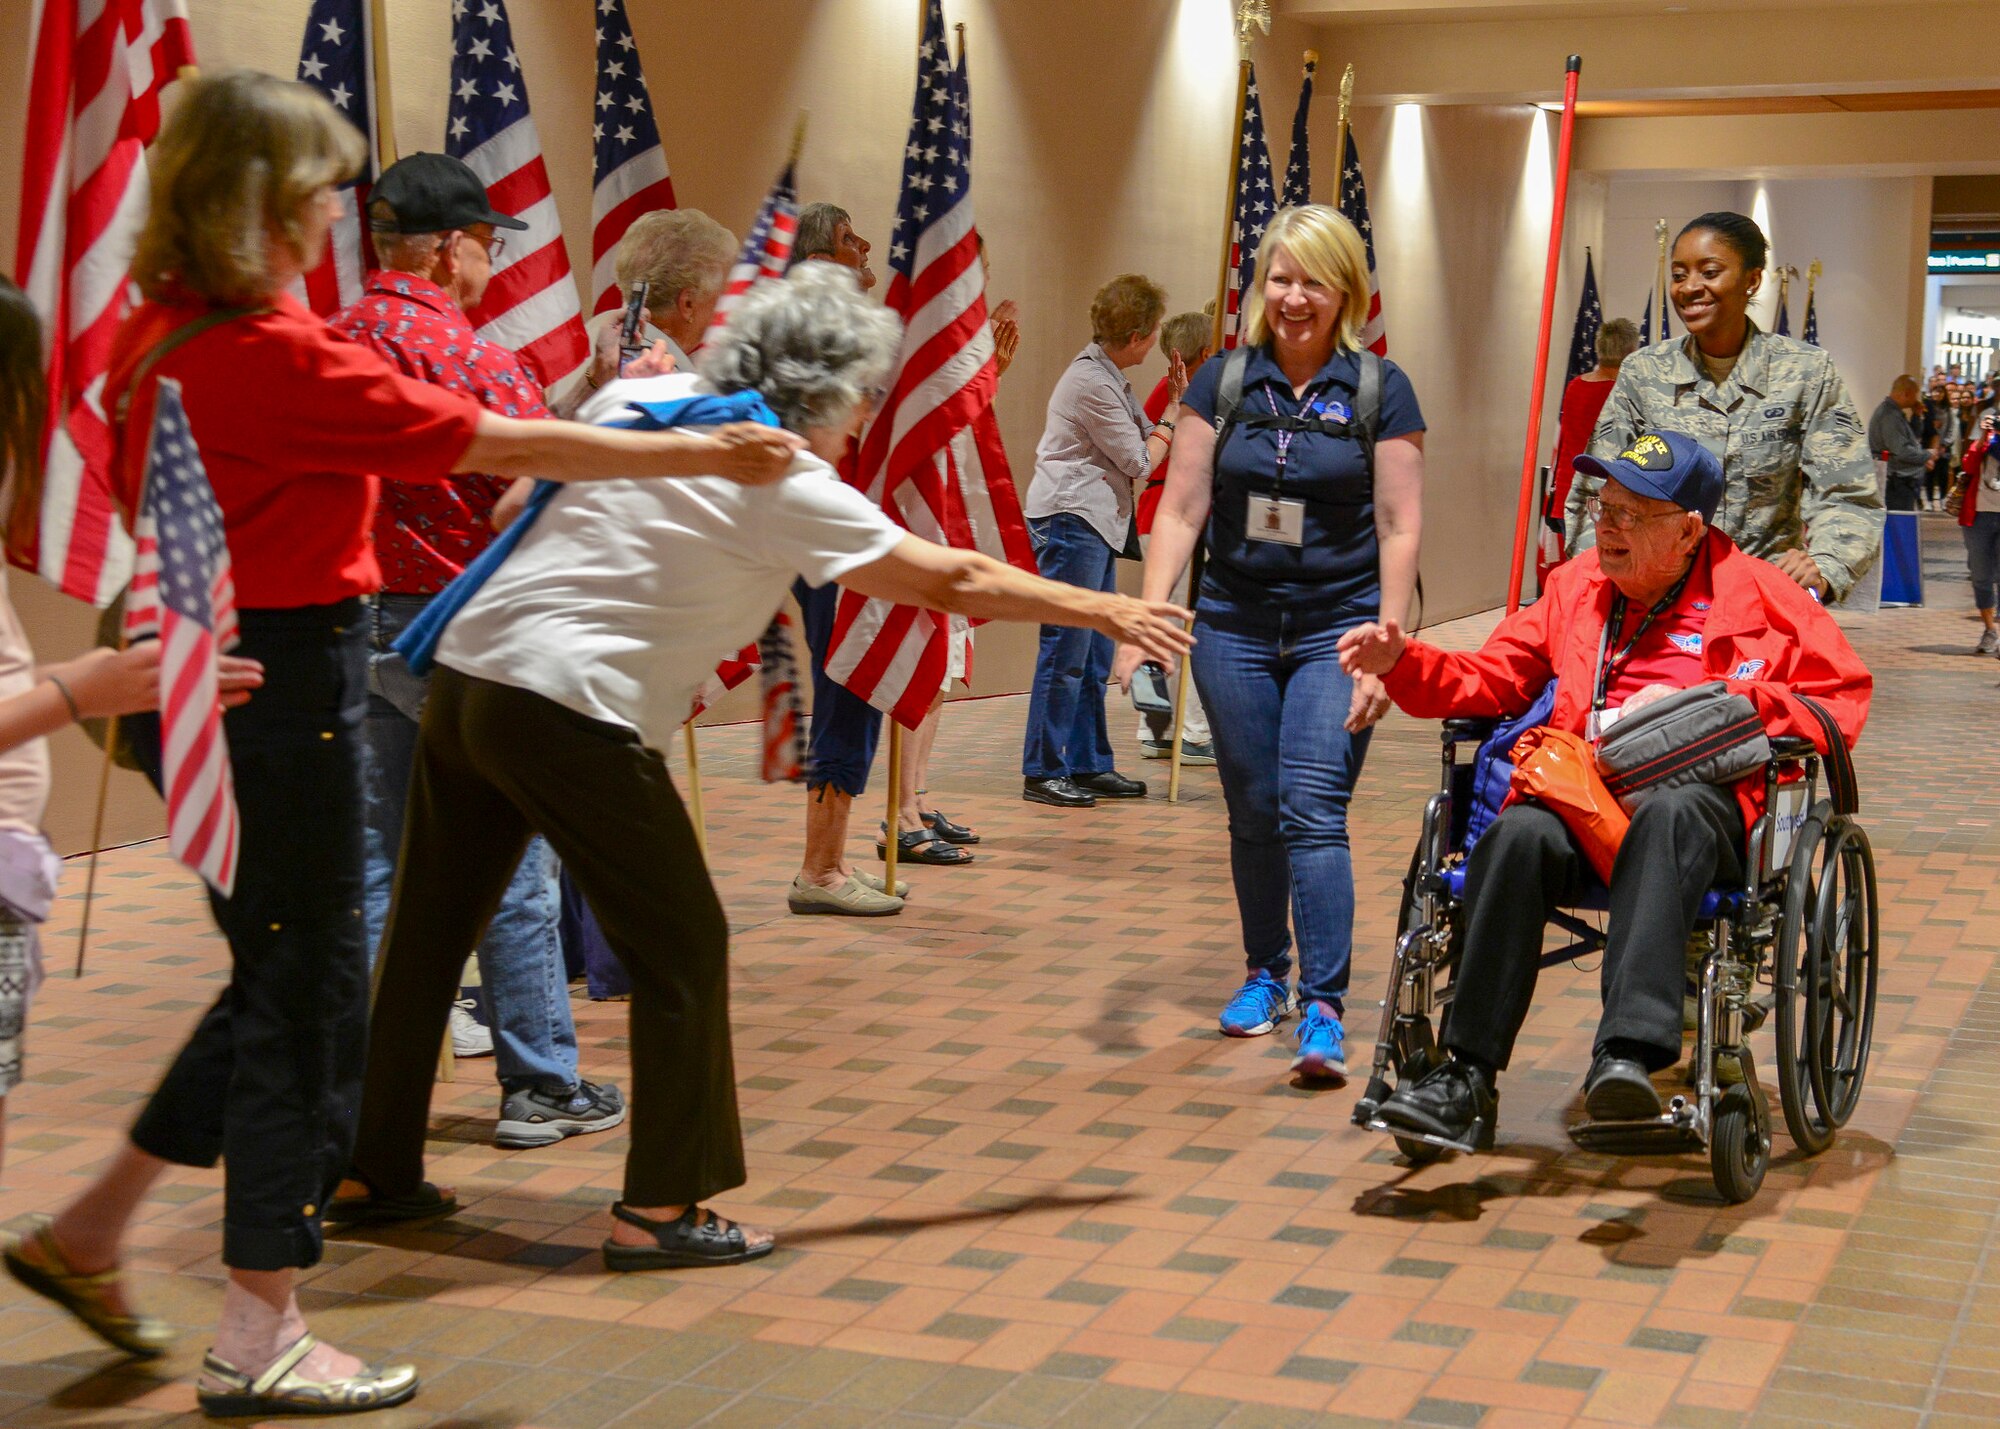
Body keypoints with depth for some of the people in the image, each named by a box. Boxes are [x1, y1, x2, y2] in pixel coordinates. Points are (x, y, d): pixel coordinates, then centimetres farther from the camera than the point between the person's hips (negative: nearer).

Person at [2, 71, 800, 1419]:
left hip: (204, 682, 9)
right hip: (282, 685, -9)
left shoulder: (158, 335, 7)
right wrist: (706, 453, -12)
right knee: (307, 999, 2)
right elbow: (506, 445, -19)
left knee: (277, 979, 21)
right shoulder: (282, 356, -20)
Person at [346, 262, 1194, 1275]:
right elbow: (955, 582, -2)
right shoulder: (783, 483, -7)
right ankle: (659, 1209, 8)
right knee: (682, 949, 4)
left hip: (464, 672, 8)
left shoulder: (635, 401, 11)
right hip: (568, 711, -8)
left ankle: (377, 1165, 29)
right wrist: (1107, 611, 8)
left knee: (430, 934, 17)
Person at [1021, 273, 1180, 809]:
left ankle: (1089, 764, 18)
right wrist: (1173, 412, 3)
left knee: (1096, 655, 12)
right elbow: (1142, 461, -9)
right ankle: (1042, 772, -4)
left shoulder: (1109, 377, 17)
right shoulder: (1092, 383, -15)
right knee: (1067, 651, -8)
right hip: (1069, 521, -11)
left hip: (1096, 525, 11)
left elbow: (1139, 442, 16)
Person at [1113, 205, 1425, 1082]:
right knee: (1252, 814, 11)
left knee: (1313, 812, -12)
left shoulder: (1379, 391, -2)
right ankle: (1265, 975, 29)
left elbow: (1399, 528, -3)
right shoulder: (1223, 383, 4)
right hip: (1235, 626, 3)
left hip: (1337, 628, -3)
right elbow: (1181, 511, 2)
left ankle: (1323, 1009, -11)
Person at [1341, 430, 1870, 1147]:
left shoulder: (1758, 592, 14)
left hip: (1702, 795, -3)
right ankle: (1467, 1079, -31)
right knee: (1520, 834, -33)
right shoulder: (1576, 585, 25)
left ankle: (1627, 1055, -50)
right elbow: (1488, 680, 25)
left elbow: (1842, 699, 7)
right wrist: (1401, 661, 6)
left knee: (1667, 815, -40)